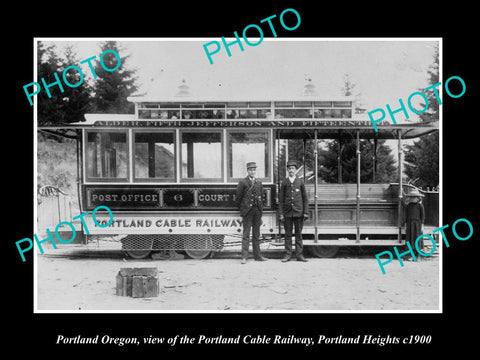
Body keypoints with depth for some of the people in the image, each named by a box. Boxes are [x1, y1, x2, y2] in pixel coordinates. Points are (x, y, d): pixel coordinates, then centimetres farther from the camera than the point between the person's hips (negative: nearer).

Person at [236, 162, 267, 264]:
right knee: (246, 234, -3)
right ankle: (244, 257, 0)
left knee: (256, 234, 11)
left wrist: (260, 210, 11)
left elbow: (261, 197, 16)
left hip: (257, 210, 5)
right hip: (247, 210, -5)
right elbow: (238, 197, 0)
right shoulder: (243, 182, -2)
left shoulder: (259, 183, 13)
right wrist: (242, 209, 4)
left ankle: (257, 256, 17)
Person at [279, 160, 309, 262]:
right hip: (287, 213, 0)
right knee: (288, 234, 3)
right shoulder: (284, 183, 6)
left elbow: (305, 199, 7)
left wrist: (306, 212, -1)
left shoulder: (300, 182, 6)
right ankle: (288, 255, 10)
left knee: (298, 234, 4)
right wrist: (281, 214, -1)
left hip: (298, 212, 0)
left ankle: (299, 255, 10)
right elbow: (281, 199, 6)